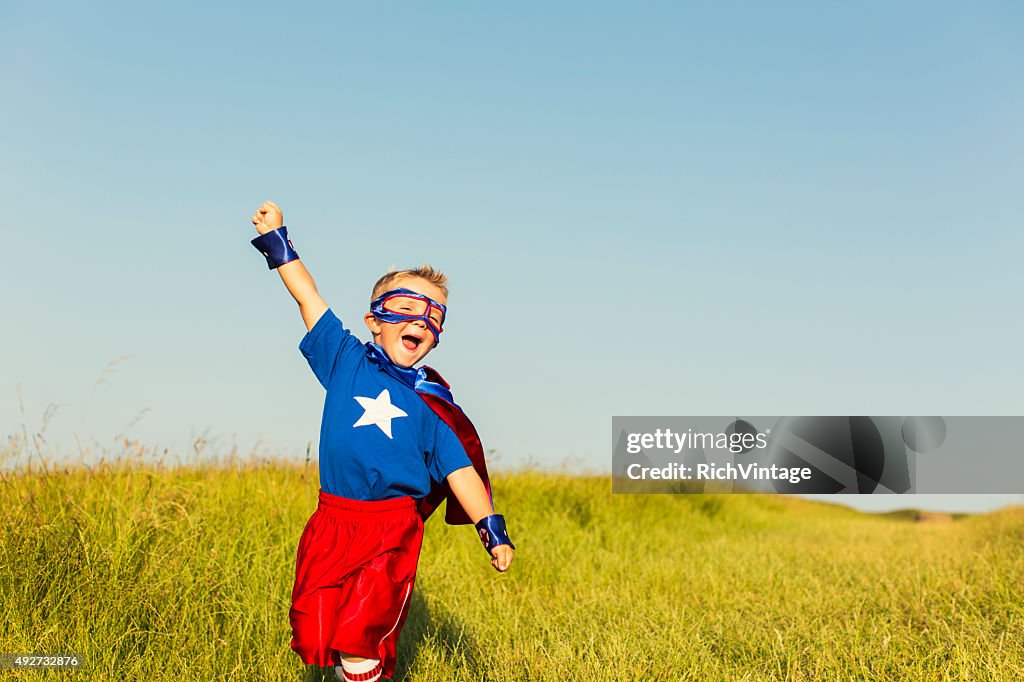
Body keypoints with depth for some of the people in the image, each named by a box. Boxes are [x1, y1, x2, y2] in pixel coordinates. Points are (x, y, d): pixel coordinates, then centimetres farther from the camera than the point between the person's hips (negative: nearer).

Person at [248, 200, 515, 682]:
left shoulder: (432, 404, 4)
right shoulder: (347, 361, 6)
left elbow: (460, 471, 2)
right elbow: (308, 298, 8)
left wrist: (491, 526, -8)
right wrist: (276, 241, 8)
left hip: (393, 531, -2)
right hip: (331, 523, 2)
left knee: (361, 636, -10)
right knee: (313, 633, 1)